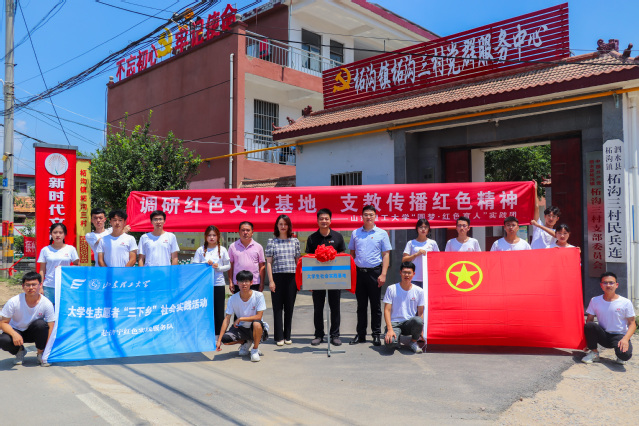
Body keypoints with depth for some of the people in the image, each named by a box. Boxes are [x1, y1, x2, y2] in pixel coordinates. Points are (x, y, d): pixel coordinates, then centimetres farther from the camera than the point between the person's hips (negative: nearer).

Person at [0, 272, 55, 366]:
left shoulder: (47, 303, -21)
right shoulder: (14, 302, -21)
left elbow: (51, 327, -19)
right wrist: (14, 334, -36)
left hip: (34, 333, 0)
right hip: (16, 331, 0)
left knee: (41, 323, -34)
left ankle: (41, 354, -8)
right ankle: (19, 351, 5)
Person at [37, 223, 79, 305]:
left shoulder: (71, 249, 4)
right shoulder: (45, 250, 6)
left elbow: (77, 265, 8)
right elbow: (42, 270, 8)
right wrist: (40, 287, 3)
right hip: (49, 287, 1)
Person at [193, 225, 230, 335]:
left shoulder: (222, 250, 7)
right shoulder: (200, 250, 6)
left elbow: (228, 266, 8)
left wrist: (218, 267, -9)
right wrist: (205, 263, -12)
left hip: (219, 284, 0)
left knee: (219, 312, 3)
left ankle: (218, 335, 12)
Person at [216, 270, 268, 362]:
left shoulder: (258, 296, -16)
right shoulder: (232, 299, -9)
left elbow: (258, 317, -19)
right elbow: (227, 319, -9)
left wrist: (240, 319, -23)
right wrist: (219, 340, -15)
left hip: (255, 329, -3)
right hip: (241, 328, 3)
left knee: (256, 323, -37)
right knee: (225, 339, -23)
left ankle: (255, 349, -10)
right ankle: (245, 343, 10)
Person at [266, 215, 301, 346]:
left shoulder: (295, 241, 9)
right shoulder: (272, 242, 4)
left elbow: (298, 261, 11)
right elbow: (269, 262, 2)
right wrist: (271, 280, -5)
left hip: (291, 277, 2)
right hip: (277, 276, -1)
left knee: (289, 307, 6)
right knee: (278, 307, 1)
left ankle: (287, 336, 17)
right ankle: (279, 337, 9)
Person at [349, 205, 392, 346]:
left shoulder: (382, 233, 3)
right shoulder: (355, 233, 10)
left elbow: (386, 255, 1)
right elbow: (352, 253, 15)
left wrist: (383, 274, -8)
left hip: (374, 272, -2)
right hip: (359, 271, 2)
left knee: (376, 305, 3)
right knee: (361, 305, 9)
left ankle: (376, 334, 13)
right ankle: (361, 334, 17)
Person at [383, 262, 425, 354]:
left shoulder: (419, 291, 5)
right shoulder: (391, 289, 0)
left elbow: (420, 313, 7)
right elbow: (387, 310, -4)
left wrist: (421, 332, -4)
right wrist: (390, 329, -16)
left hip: (410, 323, 2)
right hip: (394, 323, -1)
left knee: (418, 321, -35)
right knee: (390, 343, -32)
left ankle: (414, 341, -3)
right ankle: (396, 337, 8)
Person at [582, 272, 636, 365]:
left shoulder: (626, 303, -5)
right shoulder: (595, 301, 0)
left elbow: (632, 324, -4)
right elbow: (589, 320, 3)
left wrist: (625, 339, -22)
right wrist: (587, 340, -11)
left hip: (619, 336, -2)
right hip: (603, 336, 2)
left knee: (625, 354, -34)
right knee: (589, 325, -30)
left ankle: (621, 356, 7)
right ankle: (594, 353, -8)